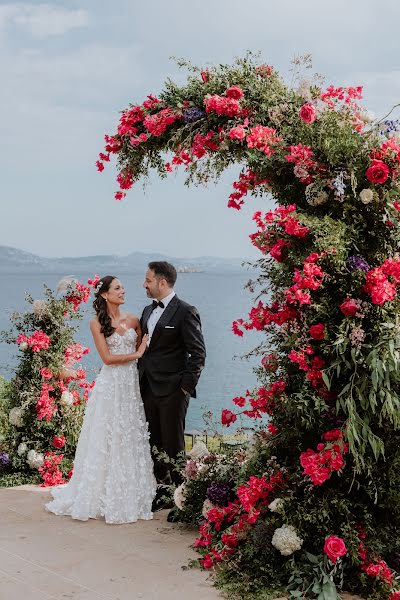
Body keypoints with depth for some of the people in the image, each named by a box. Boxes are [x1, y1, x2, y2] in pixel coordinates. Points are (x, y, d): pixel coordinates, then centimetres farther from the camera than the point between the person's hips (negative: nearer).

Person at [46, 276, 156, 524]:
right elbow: (107, 358, -9)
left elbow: (143, 349, 17)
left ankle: (131, 494, 16)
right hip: (111, 385, -4)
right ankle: (104, 496, 10)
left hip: (132, 384, 4)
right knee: (107, 440, 0)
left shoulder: (133, 320, 8)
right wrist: (136, 354, -7)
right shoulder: (97, 323, -2)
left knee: (132, 439, 6)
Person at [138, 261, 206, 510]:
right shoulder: (148, 311, 15)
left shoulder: (185, 312, -10)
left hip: (172, 391, -7)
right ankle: (160, 491, 23)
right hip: (149, 389, 7)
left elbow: (198, 353, -12)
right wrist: (141, 382, 11)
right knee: (155, 444, 13)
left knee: (173, 445, -1)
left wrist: (186, 387, -14)